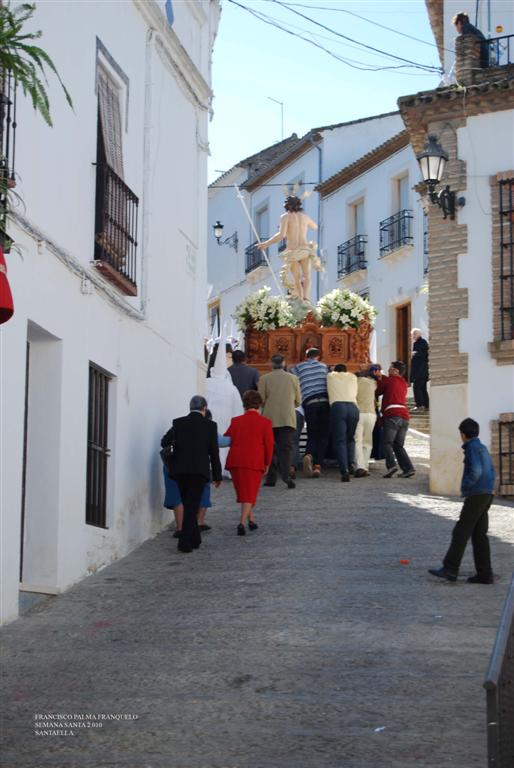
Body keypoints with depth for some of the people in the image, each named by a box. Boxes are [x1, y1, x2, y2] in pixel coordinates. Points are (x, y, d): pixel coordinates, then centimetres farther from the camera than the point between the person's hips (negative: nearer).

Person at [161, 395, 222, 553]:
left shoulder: (178, 423, 4)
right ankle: (184, 541, -12)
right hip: (199, 470, -3)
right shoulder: (210, 425, 0)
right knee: (192, 506, -2)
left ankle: (195, 540, 23)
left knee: (188, 505, 15)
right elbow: (214, 452, 0)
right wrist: (217, 475, 7)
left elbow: (164, 442, -2)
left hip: (180, 470, 3)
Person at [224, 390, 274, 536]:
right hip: (255, 462, -2)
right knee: (250, 494, 2)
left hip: (235, 461, 3)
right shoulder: (265, 422, -2)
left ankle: (251, 520, 25)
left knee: (243, 492, 18)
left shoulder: (236, 421, 4)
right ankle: (242, 522, -14)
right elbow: (269, 445, -2)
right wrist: (267, 463, 9)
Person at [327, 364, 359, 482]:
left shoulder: (330, 376, 22)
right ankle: (351, 463, 0)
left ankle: (344, 470, -16)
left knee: (339, 441, -2)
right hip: (353, 407, 2)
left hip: (337, 407, -2)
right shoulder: (353, 377, 26)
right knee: (350, 438, 20)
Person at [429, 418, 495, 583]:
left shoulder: (473, 448, -11)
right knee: (479, 535, 9)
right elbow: (491, 471, 22)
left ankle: (450, 569, -10)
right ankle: (484, 574, 8)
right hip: (486, 495, 9)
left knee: (461, 532, -8)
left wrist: (465, 486, -11)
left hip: (476, 495, -9)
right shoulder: (483, 448, 17)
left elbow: (475, 471, -22)